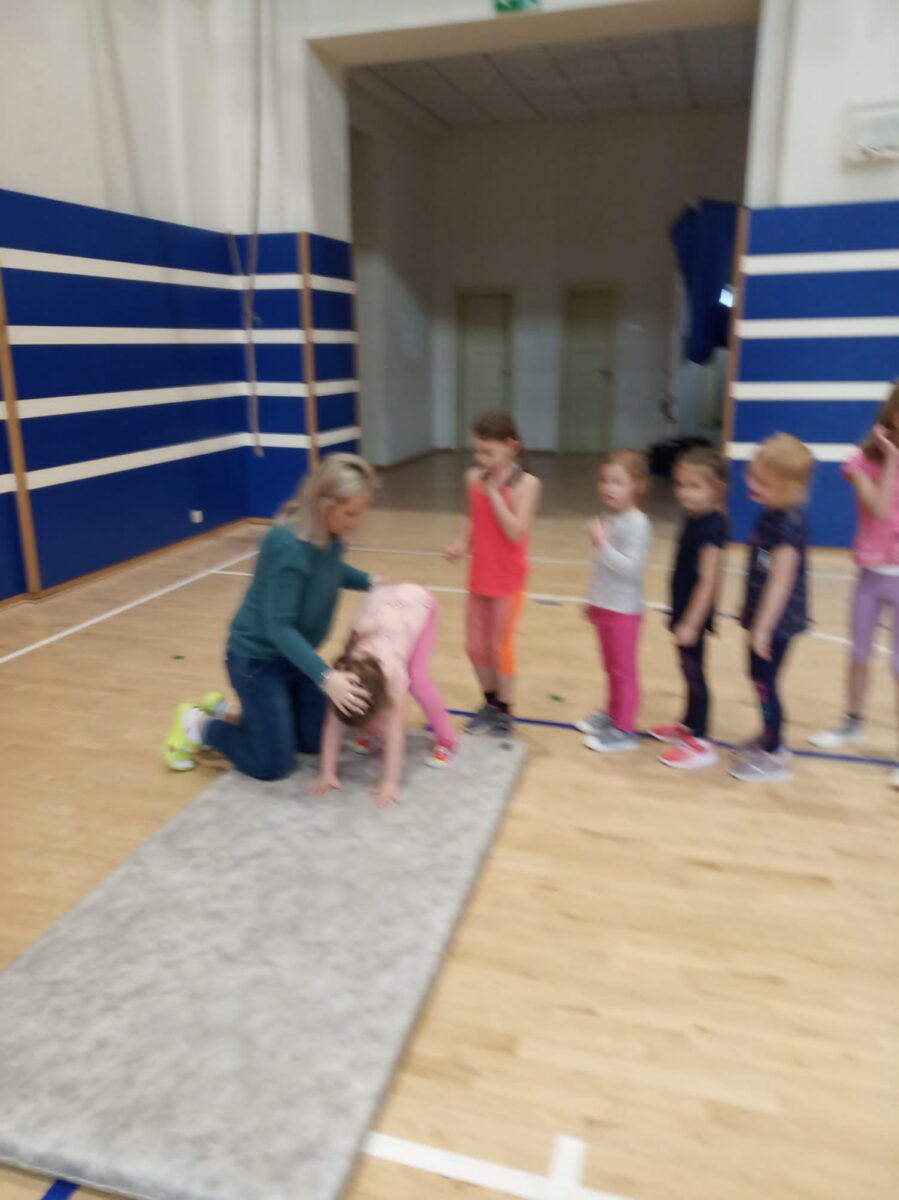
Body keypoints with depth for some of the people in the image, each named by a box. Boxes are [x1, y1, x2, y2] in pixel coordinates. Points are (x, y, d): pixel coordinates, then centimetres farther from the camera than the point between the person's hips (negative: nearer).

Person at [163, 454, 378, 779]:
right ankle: (198, 725, 20)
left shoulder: (331, 534, -8)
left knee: (314, 743, 18)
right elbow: (279, 626, -32)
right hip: (257, 656, -8)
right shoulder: (289, 545, -33)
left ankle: (226, 710, 30)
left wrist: (371, 582, 1)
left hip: (295, 653, 8)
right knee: (272, 766, -1)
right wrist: (325, 677, -41)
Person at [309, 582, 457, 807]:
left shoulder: (392, 670, -37)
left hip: (419, 602, -4)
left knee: (418, 682, -13)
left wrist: (391, 782, -33)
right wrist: (327, 773, -22)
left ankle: (445, 741, 6)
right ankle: (376, 732, 14)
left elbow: (395, 729, -34)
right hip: (381, 597, 4)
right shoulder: (343, 674, -25)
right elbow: (334, 723, -20)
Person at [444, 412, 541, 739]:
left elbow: (516, 533, -24)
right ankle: (490, 703, 33)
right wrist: (461, 544, -7)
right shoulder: (473, 478, -1)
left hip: (508, 580, -5)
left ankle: (503, 712, 25)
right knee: (474, 646, 12)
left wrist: (494, 493, -25)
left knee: (499, 647, 6)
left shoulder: (525, 483, -16)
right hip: (479, 576, 5)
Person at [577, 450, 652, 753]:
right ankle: (612, 714, 34)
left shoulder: (636, 523, -19)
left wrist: (602, 544, -30)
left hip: (623, 610, -9)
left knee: (624, 670, 1)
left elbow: (629, 567, -27)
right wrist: (593, 601, 22)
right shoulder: (611, 518, 8)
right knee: (611, 668, 20)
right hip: (604, 606, 9)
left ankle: (624, 730, 10)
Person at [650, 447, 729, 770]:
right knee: (689, 671, 20)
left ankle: (700, 741, 10)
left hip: (694, 615, -9)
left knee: (694, 673, 0)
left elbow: (708, 581, -23)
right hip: (683, 611, 9)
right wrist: (681, 617, 18)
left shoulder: (711, 526, -21)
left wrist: (690, 622, -23)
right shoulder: (694, 519, 6)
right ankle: (689, 724, 35)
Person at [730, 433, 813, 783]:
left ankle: (774, 757, 13)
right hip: (764, 617, 9)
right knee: (759, 678, 19)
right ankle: (770, 738, 36)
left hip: (777, 621, -9)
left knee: (765, 683, -1)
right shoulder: (770, 514, 5)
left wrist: (763, 628, -23)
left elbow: (781, 583, -24)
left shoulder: (789, 524, -23)